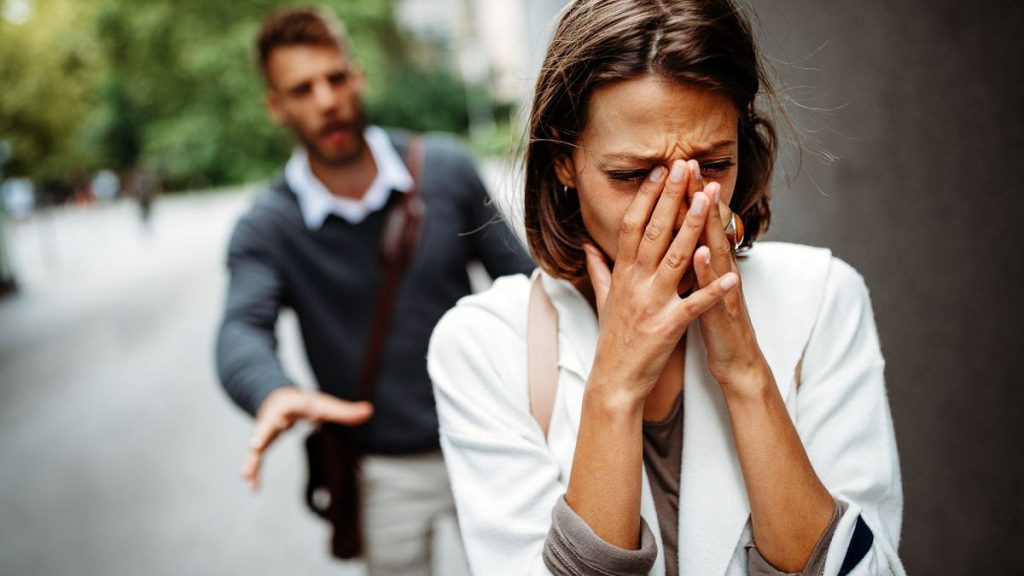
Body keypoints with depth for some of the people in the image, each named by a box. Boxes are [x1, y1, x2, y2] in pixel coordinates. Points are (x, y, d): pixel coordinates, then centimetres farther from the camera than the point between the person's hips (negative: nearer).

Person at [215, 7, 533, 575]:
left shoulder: (445, 167, -6)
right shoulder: (266, 228, -9)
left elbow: (521, 281, -1)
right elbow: (242, 331, -25)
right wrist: (275, 393, -47)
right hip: (380, 470, -1)